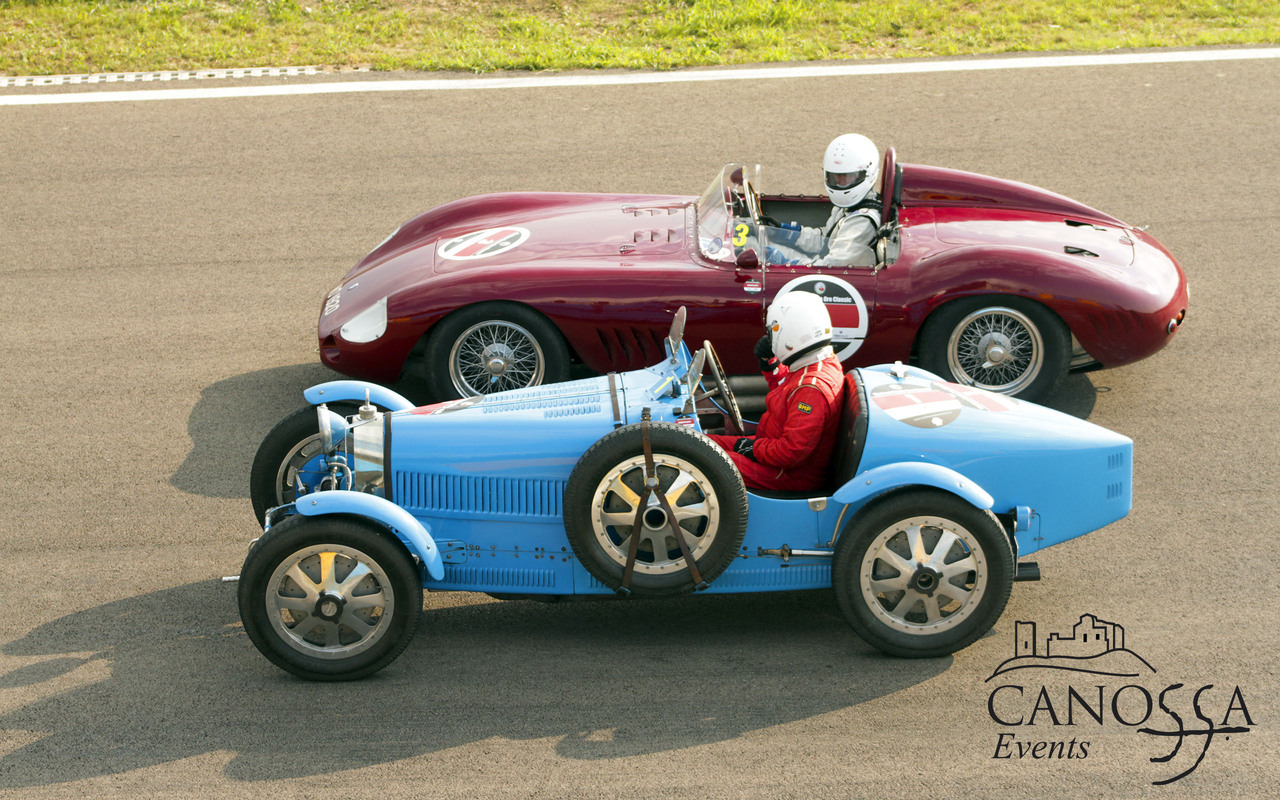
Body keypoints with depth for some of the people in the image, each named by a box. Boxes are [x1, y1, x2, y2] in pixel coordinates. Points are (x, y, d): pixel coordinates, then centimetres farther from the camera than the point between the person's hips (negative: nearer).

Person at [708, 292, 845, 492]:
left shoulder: (811, 388, -31)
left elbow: (792, 452, -31)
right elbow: (785, 389, 25)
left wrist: (753, 448, -16)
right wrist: (769, 363, 9)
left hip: (793, 475, -11)